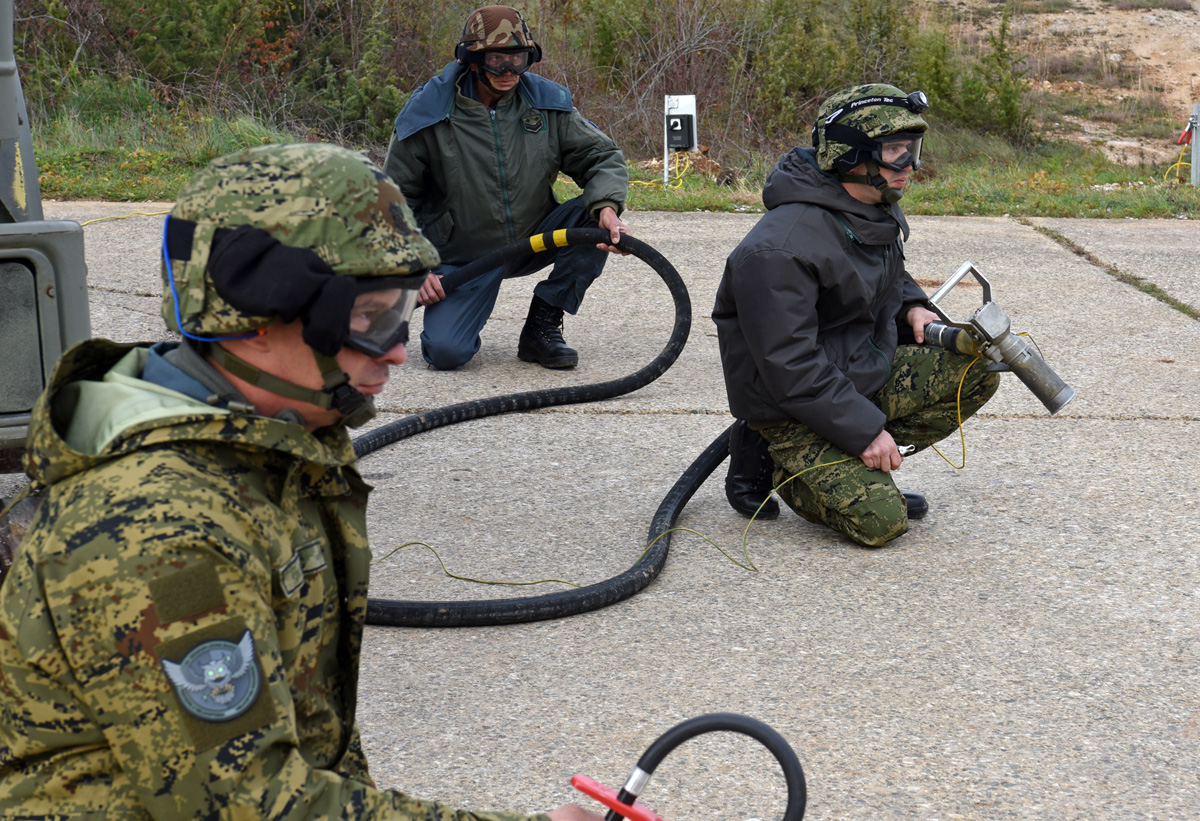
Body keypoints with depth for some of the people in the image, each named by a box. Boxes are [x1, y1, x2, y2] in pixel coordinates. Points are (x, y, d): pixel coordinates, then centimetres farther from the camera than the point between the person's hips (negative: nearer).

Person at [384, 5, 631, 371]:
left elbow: (602, 156, -3)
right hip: (463, 258, -3)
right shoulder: (427, 116, -12)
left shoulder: (546, 101, -5)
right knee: (446, 352, -24)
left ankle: (542, 327, -8)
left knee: (594, 218, -23)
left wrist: (607, 206, -25)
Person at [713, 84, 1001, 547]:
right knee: (881, 522, -19)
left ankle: (860, 470, 1)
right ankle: (770, 462, 3)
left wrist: (911, 305, 3)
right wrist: (865, 428, -24)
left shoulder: (877, 209, 2)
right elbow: (790, 367, -27)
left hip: (868, 373, 9)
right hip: (793, 406, -9)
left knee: (978, 371, -5)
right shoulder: (778, 251, -28)